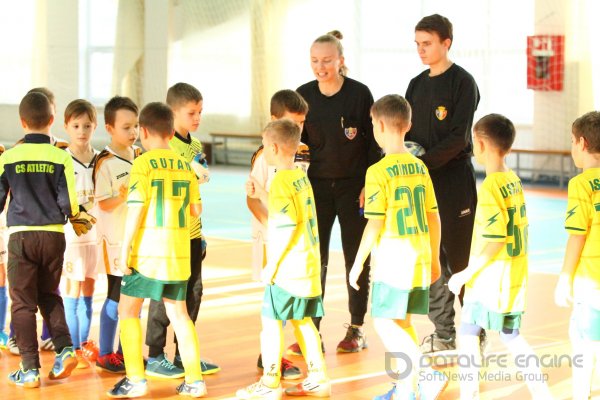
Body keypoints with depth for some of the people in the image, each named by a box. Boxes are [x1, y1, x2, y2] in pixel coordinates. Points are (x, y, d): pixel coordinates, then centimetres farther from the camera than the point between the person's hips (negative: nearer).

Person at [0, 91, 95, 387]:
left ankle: (30, 368, 1)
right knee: (49, 295, 21)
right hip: (53, 235, 2)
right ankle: (64, 348, 3)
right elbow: (68, 201, -5)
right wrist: (77, 219, 16)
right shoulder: (60, 157, -5)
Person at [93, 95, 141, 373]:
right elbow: (103, 204, -14)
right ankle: (105, 354, 11)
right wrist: (122, 196, -29)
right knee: (115, 296, 0)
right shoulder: (105, 162, -13)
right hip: (116, 238, -6)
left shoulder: (139, 155, 7)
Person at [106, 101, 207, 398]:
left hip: (147, 252, -5)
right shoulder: (184, 166, 7)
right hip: (179, 254, 5)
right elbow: (195, 209, 13)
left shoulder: (144, 163, -10)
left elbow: (136, 209, -14)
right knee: (178, 312, 12)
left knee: (128, 310, 5)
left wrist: (124, 250, -10)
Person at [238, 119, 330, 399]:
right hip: (309, 264, 9)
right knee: (302, 320, 16)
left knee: (271, 321, -1)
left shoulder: (281, 181, -16)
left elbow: (286, 226, -22)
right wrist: (262, 195, 21)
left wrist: (272, 265, -17)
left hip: (288, 268, -9)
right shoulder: (301, 176, 10)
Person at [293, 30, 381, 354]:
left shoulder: (359, 93, -10)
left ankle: (356, 329, 16)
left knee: (356, 257, 6)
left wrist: (370, 184, -10)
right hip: (317, 184, 3)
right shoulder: (304, 95, -1)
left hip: (354, 185, -3)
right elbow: (299, 140, 9)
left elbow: (374, 142, -7)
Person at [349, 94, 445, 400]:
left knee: (384, 322, -2)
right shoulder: (419, 167, 8)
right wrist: (434, 259, 21)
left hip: (393, 260, -7)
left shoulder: (379, 171, -13)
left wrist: (358, 263, -5)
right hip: (419, 260, 7)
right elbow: (434, 218, 12)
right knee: (400, 322, 17)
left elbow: (375, 225, -14)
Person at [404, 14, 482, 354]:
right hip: (424, 182, 7)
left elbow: (458, 138, -15)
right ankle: (444, 333, 16)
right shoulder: (417, 85, 13)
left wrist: (424, 160, -21)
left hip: (455, 179, -6)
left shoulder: (463, 83, -8)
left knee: (461, 258, -3)